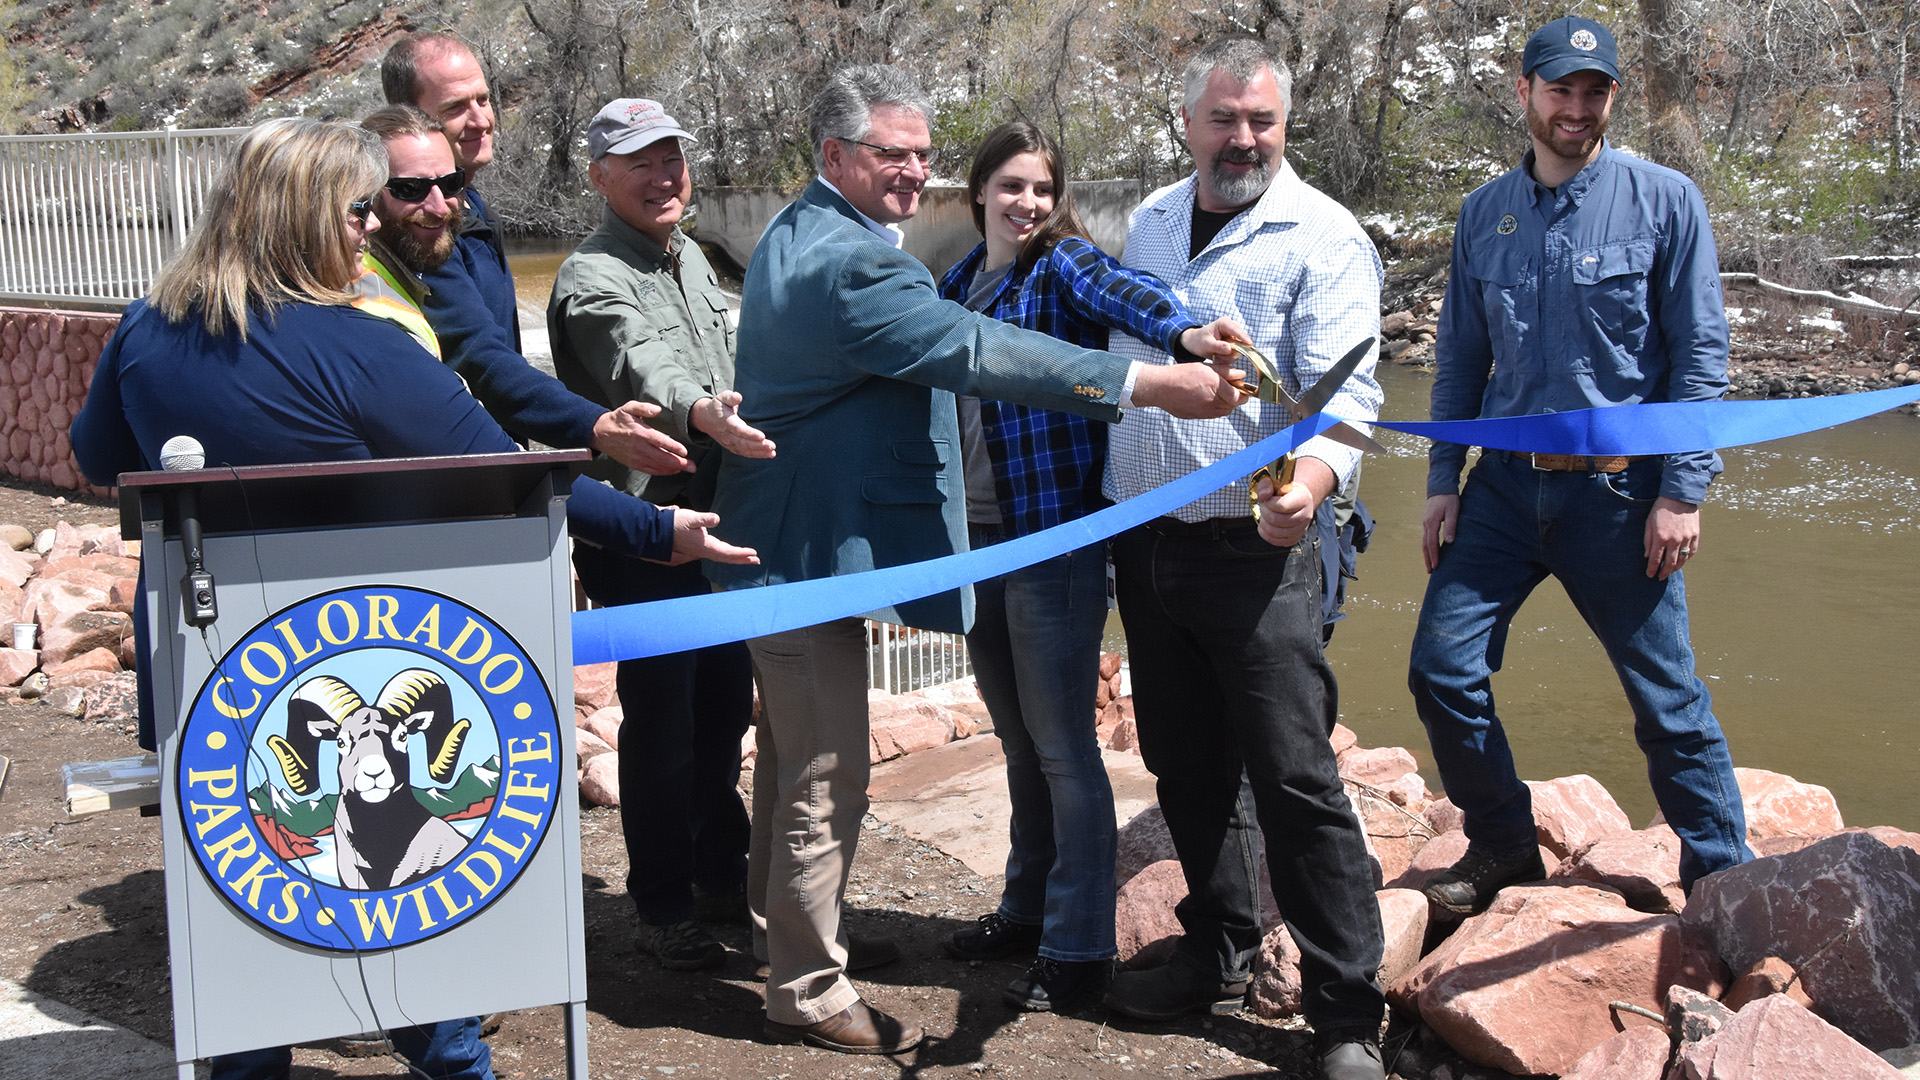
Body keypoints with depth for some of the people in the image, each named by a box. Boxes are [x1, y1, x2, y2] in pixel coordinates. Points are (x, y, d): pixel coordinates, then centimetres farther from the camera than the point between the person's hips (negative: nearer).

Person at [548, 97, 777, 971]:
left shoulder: (691, 258, 13)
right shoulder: (593, 279, -15)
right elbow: (642, 372, -35)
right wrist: (698, 414, -55)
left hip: (715, 515, 8)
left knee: (725, 700, 15)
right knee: (660, 713, -2)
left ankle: (723, 873, 32)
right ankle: (661, 905, 12)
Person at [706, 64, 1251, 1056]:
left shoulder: (798, 237, 14)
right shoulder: (848, 263, -22)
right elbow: (977, 351, -29)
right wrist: (1152, 385, -30)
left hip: (784, 542, 12)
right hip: (810, 552, -12)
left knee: (792, 748, 25)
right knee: (827, 778, -3)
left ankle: (776, 928, 42)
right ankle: (807, 993, 7)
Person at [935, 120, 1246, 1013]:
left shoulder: (1064, 265, -7)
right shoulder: (959, 283, 12)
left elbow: (1122, 293, -30)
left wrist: (1185, 331, -51)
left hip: (1055, 536, -6)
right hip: (976, 537, 7)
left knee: (1061, 745, -3)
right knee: (1018, 739, 17)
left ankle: (1078, 946, 6)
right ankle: (1027, 907, 30)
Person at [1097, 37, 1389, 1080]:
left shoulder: (1321, 237, -8)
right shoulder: (1148, 224, 12)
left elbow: (1344, 386, -17)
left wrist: (1312, 473, -38)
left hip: (1253, 550, -6)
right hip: (1145, 543, 6)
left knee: (1295, 779, -7)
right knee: (1187, 767, 16)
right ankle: (1217, 956, 32)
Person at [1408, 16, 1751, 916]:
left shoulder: (1665, 201, -4)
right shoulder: (1485, 213, 8)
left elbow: (1701, 354, -5)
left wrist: (1682, 492, -11)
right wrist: (1443, 481, 8)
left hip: (1618, 491, -4)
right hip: (1506, 485, 4)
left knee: (1667, 699, 3)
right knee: (1442, 670, 0)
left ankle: (1723, 882, 19)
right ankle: (1502, 844, 21)